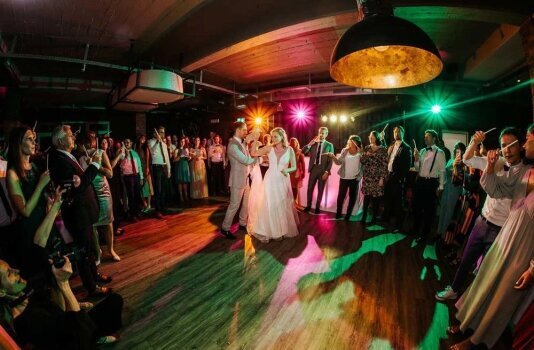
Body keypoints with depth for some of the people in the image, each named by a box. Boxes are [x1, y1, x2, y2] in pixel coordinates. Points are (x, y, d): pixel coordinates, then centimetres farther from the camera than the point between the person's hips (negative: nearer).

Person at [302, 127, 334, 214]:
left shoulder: (329, 145, 0)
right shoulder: (313, 143, 6)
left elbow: (331, 160, -3)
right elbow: (303, 151, -4)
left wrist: (327, 172, -11)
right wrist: (310, 143, -16)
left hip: (323, 170, -2)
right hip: (313, 168, 2)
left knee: (320, 190, 8)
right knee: (310, 188, 6)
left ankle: (317, 207, 21)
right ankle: (308, 206, 20)